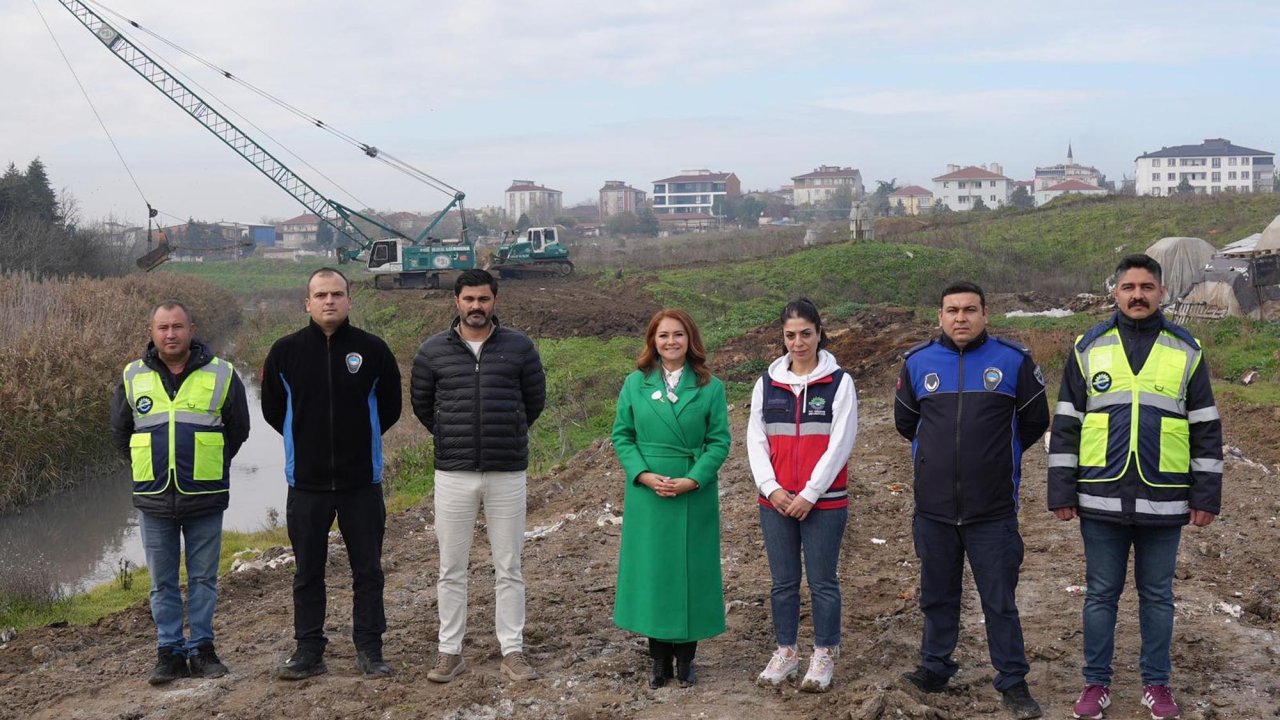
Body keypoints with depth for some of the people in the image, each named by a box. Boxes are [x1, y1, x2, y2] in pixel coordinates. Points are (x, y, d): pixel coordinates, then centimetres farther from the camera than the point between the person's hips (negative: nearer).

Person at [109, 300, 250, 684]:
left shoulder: (221, 375, -1)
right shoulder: (133, 377, 4)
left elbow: (238, 429, 11)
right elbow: (119, 430, 17)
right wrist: (147, 466, 14)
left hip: (206, 497, -1)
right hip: (153, 499, 2)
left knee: (203, 578, 6)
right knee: (162, 581, 7)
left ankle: (201, 648, 15)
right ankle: (169, 650, 15)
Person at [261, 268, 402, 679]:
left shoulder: (372, 350, -3)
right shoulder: (286, 351, -2)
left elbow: (390, 406, 9)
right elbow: (272, 409, 10)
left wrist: (361, 438, 8)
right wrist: (306, 440, 9)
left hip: (362, 480, 0)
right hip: (306, 482, 1)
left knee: (368, 569, 6)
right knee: (308, 572, 9)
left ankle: (369, 650, 17)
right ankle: (308, 651, 19)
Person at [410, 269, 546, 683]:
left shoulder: (519, 348, 0)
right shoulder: (433, 351, 1)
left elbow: (535, 400, 12)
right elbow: (421, 404, 14)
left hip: (508, 474, 0)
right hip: (453, 474, 0)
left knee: (508, 568, 7)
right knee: (451, 569, 7)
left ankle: (512, 651, 15)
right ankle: (450, 652, 16)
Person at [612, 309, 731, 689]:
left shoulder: (710, 387, 0)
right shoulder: (635, 383, 3)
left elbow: (719, 441, -3)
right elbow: (622, 436, 3)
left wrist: (691, 480, -15)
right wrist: (644, 475, -12)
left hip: (695, 495, -1)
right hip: (646, 496, 1)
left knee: (690, 569, 4)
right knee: (652, 570, 5)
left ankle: (685, 658, 16)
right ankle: (659, 659, 16)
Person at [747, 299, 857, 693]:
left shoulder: (839, 382, -3)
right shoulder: (767, 383, 7)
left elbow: (840, 443, -9)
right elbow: (756, 440, 5)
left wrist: (810, 493, -12)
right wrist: (771, 488, -8)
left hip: (824, 502, -3)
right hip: (776, 501, 3)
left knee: (822, 582, 4)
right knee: (783, 582, 11)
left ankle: (824, 656, 15)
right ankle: (785, 653, 22)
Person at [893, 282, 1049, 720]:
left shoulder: (1013, 360, -3)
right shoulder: (918, 362, 4)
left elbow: (1034, 420, 10)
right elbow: (905, 420, 19)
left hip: (993, 509, -2)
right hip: (933, 507, 2)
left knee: (1000, 601, 3)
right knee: (937, 596, 15)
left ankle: (1013, 684, 14)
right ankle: (935, 668, 29)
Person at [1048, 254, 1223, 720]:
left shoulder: (1186, 351, 3)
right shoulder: (1088, 348, 3)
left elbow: (1206, 430, 5)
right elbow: (1065, 426, 3)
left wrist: (1206, 495, 1)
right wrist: (1062, 492, -1)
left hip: (1164, 502, 0)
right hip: (1102, 501, 0)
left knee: (1157, 595, 11)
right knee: (1100, 594, 9)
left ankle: (1156, 683, 25)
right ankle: (1096, 682, 21)